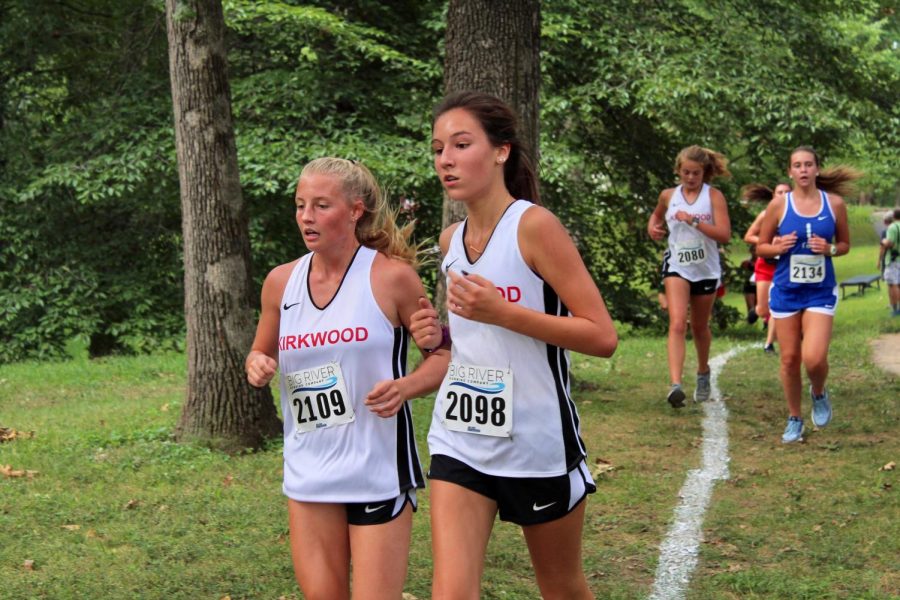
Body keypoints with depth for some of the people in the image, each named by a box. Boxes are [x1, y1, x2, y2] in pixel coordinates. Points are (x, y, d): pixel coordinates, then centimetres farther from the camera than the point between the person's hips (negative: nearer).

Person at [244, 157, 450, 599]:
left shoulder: (391, 276, -8)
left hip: (378, 473, -4)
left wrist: (404, 387, -21)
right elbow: (262, 354, 19)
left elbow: (444, 355, -1)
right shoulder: (281, 281, 4)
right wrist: (258, 367, -5)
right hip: (308, 474, 4)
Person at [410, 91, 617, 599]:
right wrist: (440, 335, 1)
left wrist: (501, 313, -25)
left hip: (538, 442, -5)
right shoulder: (451, 240, 6)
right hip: (460, 442, 5)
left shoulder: (534, 225, -14)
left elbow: (603, 337, -18)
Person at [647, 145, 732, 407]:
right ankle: (675, 385, -31)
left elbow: (724, 234, -15)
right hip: (677, 267, 0)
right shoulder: (669, 196, 3)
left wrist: (694, 221, -24)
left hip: (706, 270, 0)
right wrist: (653, 226, 4)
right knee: (677, 324, -19)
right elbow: (657, 214, 27)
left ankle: (703, 372, 43)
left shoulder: (713, 196, -5)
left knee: (700, 327, 16)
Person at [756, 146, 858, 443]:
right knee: (790, 359, 5)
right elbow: (761, 247, 5)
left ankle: (819, 394, 20)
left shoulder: (835, 203, -1)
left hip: (820, 292, -1)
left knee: (814, 358, -15)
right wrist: (777, 247, -17)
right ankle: (794, 419, 24)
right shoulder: (779, 205, -3)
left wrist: (830, 249, -12)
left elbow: (845, 243, 10)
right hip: (786, 291, 1)